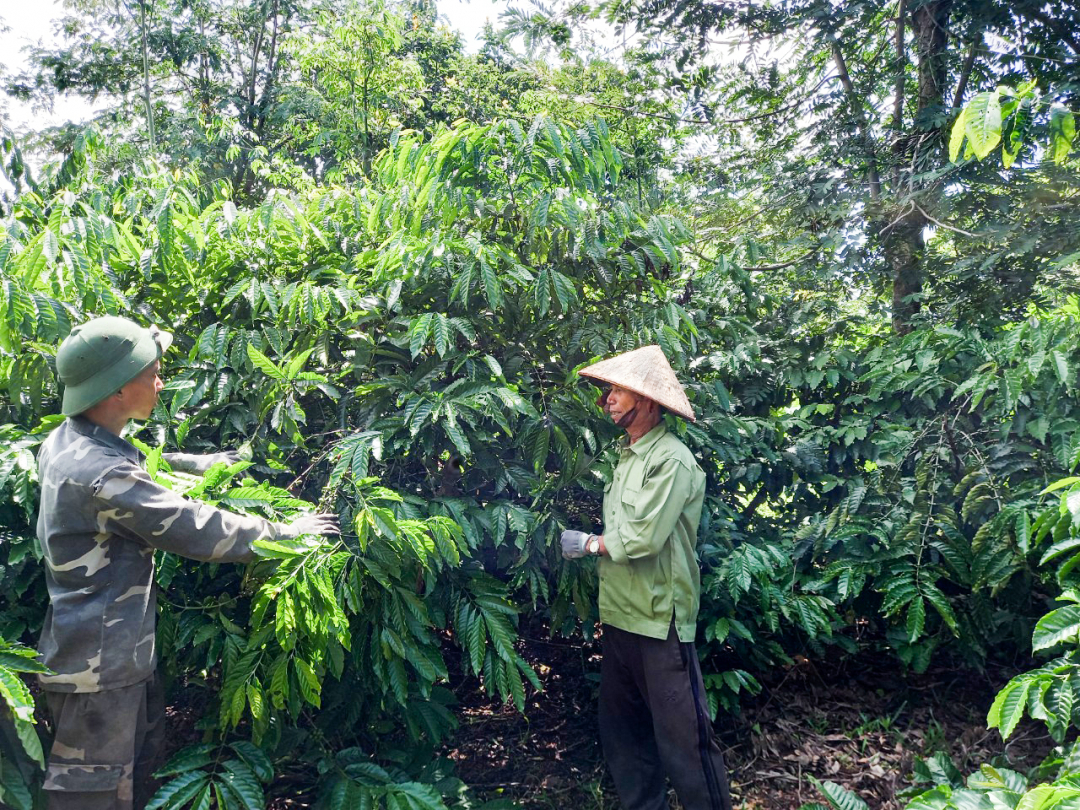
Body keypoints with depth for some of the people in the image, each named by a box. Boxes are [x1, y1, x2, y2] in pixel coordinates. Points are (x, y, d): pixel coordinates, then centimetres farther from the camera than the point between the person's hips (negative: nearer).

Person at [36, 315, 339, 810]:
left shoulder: (65, 443, 2)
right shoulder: (102, 475, -28)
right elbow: (198, 530, -24)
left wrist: (205, 463, 18)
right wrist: (286, 532, -12)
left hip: (116, 653, 10)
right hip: (98, 666, -10)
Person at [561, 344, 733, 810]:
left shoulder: (671, 460, -15)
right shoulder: (626, 454, 11)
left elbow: (642, 538, -21)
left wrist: (588, 544, -6)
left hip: (661, 619, -9)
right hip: (619, 615, 9)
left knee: (682, 737, 0)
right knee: (622, 734, 17)